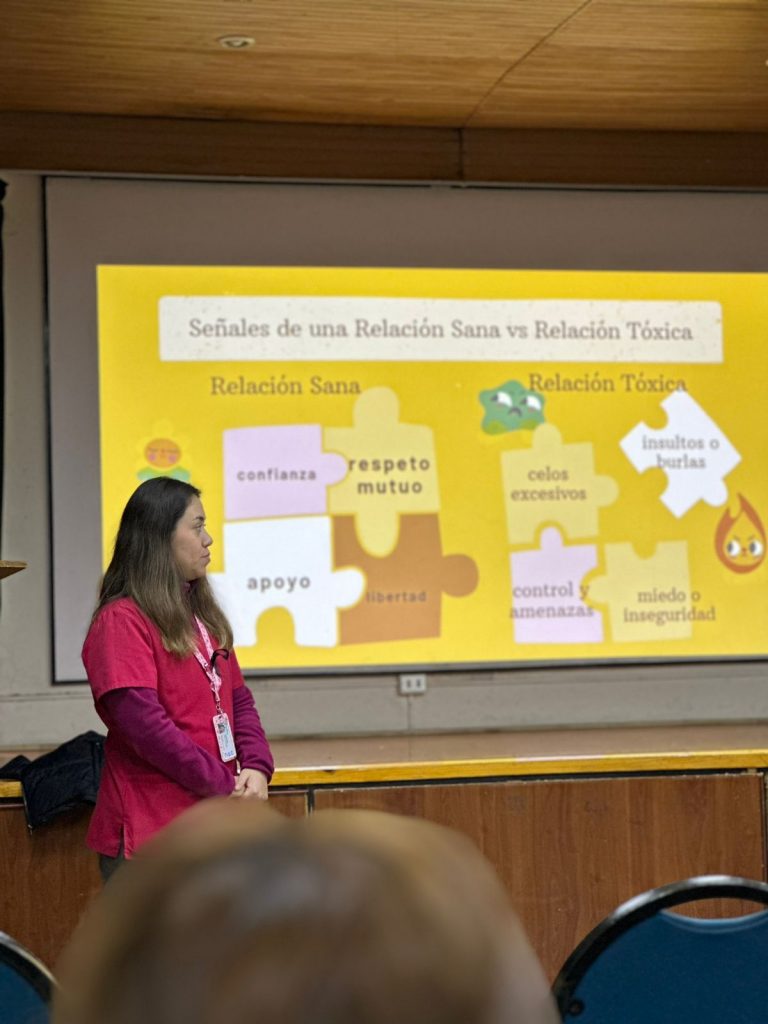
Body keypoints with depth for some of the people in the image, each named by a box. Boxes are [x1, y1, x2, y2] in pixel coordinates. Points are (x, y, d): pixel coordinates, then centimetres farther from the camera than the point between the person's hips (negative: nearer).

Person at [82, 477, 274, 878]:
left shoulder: (202, 615, 16)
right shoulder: (121, 621, -10)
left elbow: (238, 700, 17)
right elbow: (142, 722, -19)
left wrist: (256, 767, -1)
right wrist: (222, 784, -15)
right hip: (151, 828, -8)